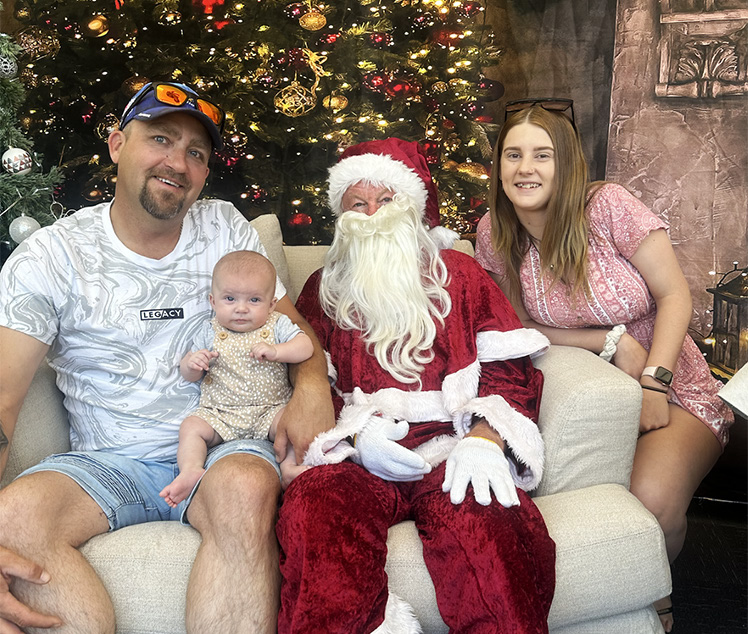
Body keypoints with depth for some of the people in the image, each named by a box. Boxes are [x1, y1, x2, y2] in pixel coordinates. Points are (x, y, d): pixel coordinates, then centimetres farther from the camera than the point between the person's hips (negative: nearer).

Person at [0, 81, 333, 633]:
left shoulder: (226, 229, 8)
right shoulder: (50, 257, 0)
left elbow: (291, 324, 12)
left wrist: (312, 386, -14)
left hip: (223, 448, 1)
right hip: (107, 463, 0)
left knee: (246, 486, -34)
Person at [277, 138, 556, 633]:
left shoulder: (459, 274, 18)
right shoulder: (324, 290, 22)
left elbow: (513, 370, 8)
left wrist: (484, 438, -12)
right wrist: (357, 432, -7)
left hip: (453, 448, -1)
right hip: (360, 457, 1)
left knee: (480, 520, -35)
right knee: (311, 506, -32)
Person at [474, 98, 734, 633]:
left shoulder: (607, 206, -15)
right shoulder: (495, 235, -6)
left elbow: (675, 295, -9)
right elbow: (524, 326, 1)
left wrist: (654, 384, -18)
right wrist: (616, 341, -13)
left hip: (674, 390, -2)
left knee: (653, 499, -28)